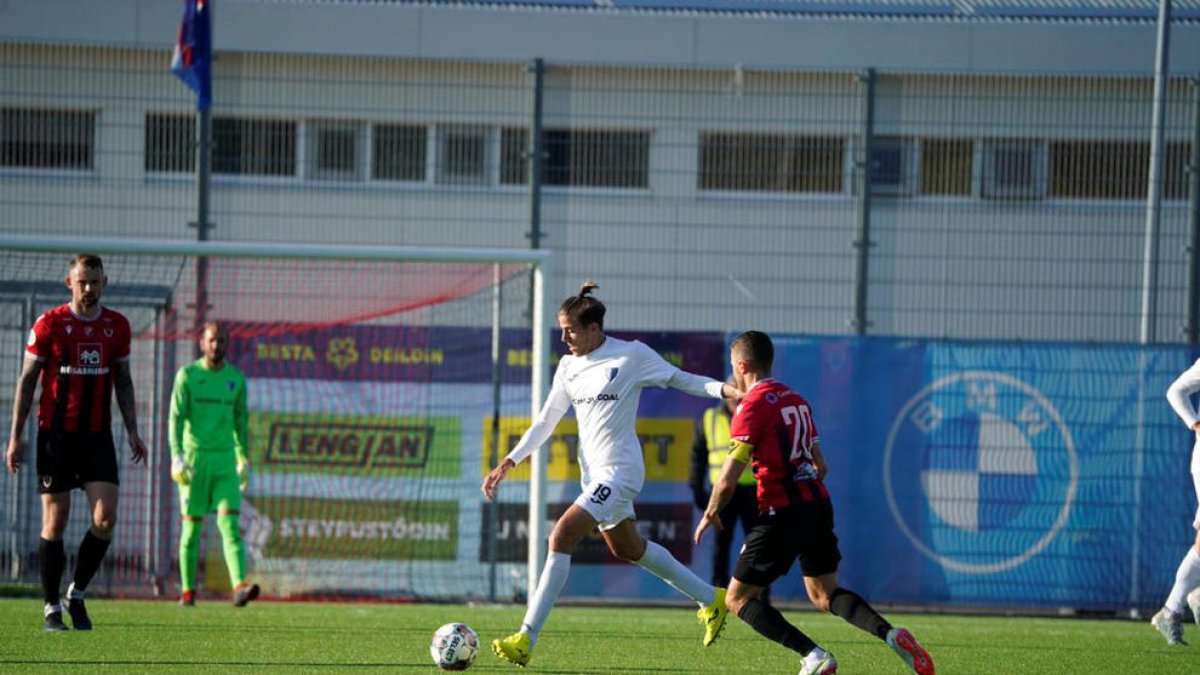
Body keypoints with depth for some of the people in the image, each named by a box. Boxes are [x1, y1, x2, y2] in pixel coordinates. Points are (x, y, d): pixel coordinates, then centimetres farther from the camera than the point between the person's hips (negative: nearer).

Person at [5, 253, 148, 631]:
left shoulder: (117, 327, 6)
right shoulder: (49, 325, -4)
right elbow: (26, 380, -1)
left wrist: (132, 431, 8)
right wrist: (16, 436, -5)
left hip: (98, 436, 3)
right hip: (55, 435, -3)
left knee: (105, 519, -10)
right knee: (55, 522, -1)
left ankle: (78, 594, 9)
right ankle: (52, 607, 9)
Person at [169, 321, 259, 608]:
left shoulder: (236, 378, 9)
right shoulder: (187, 375, -1)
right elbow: (176, 417, -7)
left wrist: (244, 460, 19)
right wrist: (177, 456, -19)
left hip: (225, 461, 2)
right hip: (194, 459, -2)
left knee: (230, 524, -11)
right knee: (192, 525, 3)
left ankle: (240, 587, -25)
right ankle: (188, 591, 14)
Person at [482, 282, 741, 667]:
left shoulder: (631, 356, -10)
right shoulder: (569, 367, 8)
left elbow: (681, 380, 1)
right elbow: (546, 421, 13)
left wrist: (725, 389, -13)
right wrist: (508, 463, 5)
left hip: (619, 469, -9)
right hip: (593, 472, 9)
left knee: (561, 536, -21)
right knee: (627, 548, 21)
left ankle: (526, 638, -24)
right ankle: (710, 599, 40)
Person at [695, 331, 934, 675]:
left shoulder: (753, 405, -10)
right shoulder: (796, 400, 14)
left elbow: (728, 479, -14)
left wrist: (710, 515, 3)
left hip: (782, 515, -8)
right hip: (819, 506, 8)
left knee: (738, 599, 2)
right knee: (825, 594, 21)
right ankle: (890, 634, -5)